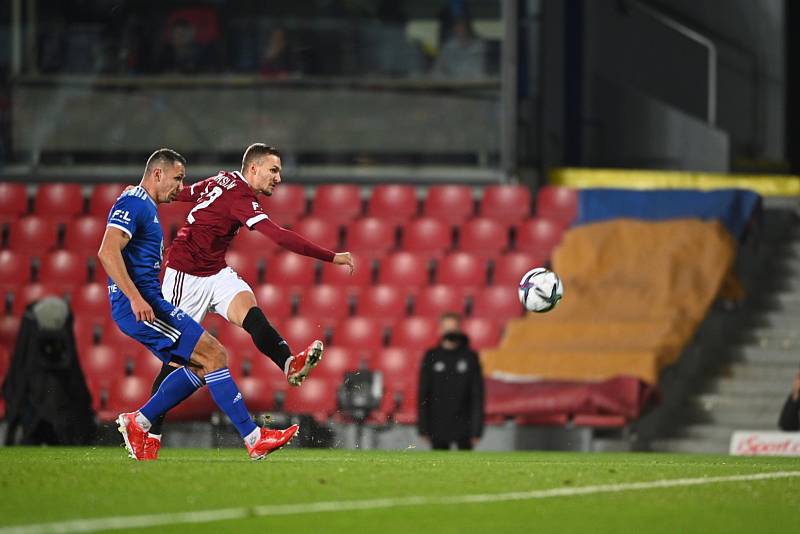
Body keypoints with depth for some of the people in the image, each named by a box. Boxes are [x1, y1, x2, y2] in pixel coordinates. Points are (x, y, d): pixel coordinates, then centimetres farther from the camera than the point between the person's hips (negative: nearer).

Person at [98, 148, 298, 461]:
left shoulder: (145, 208, 22)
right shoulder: (133, 204, -10)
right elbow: (108, 251, -23)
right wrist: (136, 298, -29)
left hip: (145, 305, 11)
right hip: (139, 306, -11)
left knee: (202, 366, 11)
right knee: (214, 355, -11)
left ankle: (138, 423, 12)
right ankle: (254, 439, -10)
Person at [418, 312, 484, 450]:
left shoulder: (470, 357, 0)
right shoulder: (431, 357, 3)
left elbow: (477, 394, 0)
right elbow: (423, 394, 3)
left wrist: (477, 429, -5)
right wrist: (423, 428, -2)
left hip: (463, 427, -1)